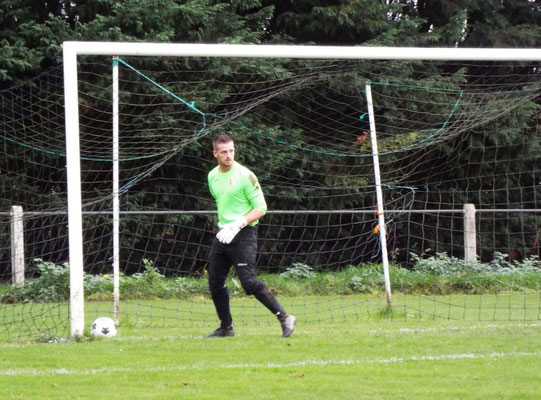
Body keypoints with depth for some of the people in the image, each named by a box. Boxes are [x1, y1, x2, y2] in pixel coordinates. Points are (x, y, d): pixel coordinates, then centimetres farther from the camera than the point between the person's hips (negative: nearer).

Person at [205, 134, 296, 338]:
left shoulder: (245, 175, -11)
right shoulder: (212, 176, 10)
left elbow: (261, 208, -12)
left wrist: (237, 224, -22)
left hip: (243, 235, -7)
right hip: (222, 234, 7)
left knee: (248, 281, -17)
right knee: (215, 282, 7)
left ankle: (284, 318, -13)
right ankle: (226, 327, 20)